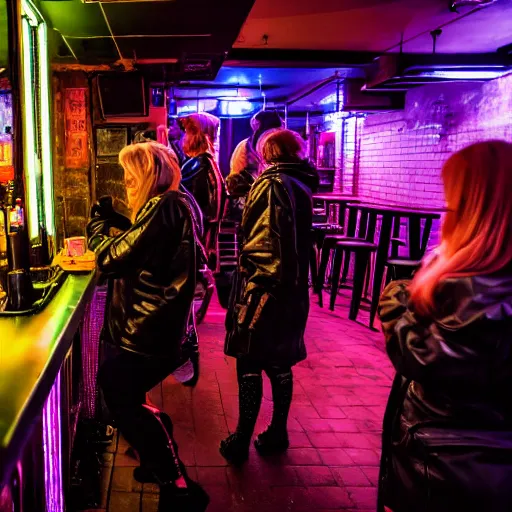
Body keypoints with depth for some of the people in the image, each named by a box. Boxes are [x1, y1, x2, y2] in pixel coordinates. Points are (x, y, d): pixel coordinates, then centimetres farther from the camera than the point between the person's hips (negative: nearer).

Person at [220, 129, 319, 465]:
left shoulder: (271, 184, -14)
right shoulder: (302, 185, 9)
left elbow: (262, 242, -21)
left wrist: (250, 287, -18)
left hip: (263, 288, -8)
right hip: (292, 289, 8)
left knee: (249, 365, 2)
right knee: (279, 363, 16)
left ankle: (241, 442, 11)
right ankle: (277, 434, 27)